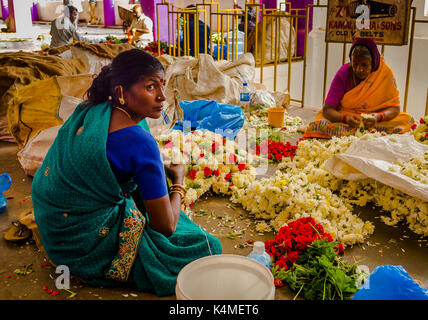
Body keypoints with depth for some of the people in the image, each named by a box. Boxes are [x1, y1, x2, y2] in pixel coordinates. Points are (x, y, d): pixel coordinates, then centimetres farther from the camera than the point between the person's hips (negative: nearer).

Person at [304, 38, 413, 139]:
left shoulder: (385, 73, -10)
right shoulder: (344, 73, -12)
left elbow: (394, 108, -8)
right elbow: (327, 109, -14)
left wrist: (379, 117, -30)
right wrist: (345, 118, -35)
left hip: (373, 119, 1)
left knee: (407, 119, -23)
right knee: (319, 124, -31)